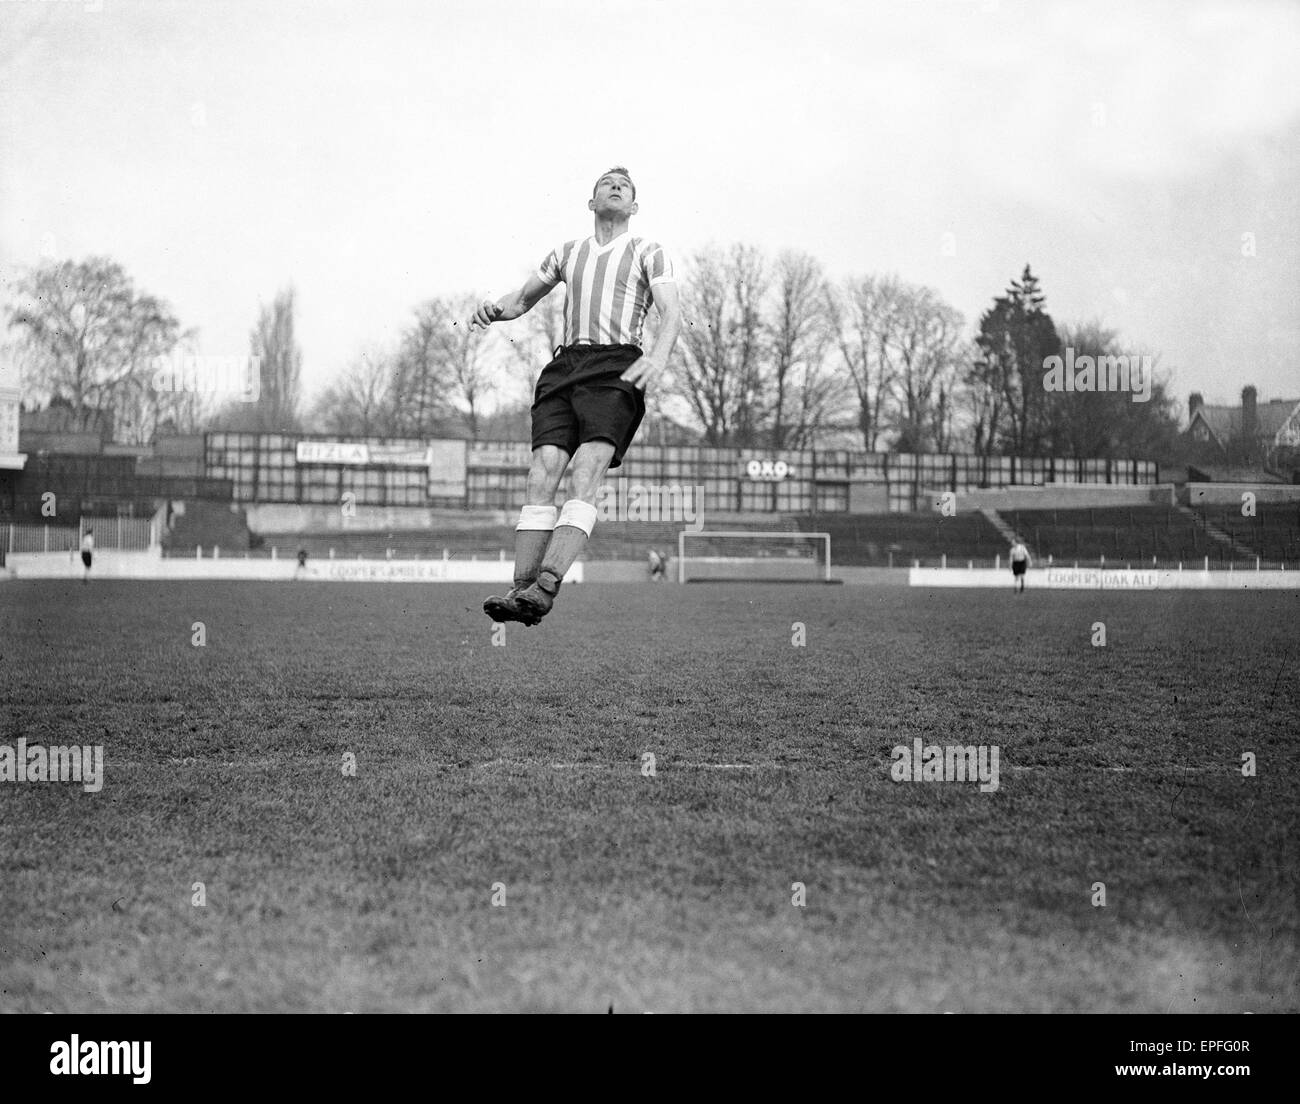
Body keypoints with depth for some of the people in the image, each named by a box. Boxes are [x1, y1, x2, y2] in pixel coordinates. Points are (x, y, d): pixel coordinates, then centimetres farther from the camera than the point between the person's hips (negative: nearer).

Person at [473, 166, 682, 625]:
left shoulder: (648, 253, 15)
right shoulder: (567, 253, 26)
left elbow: (671, 313, 1)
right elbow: (522, 299, 33)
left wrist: (657, 357, -21)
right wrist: (494, 309, 8)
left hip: (617, 367, -4)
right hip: (565, 365, 4)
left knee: (586, 474, -24)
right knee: (543, 470, -17)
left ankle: (545, 586, -38)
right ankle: (521, 587, -24)